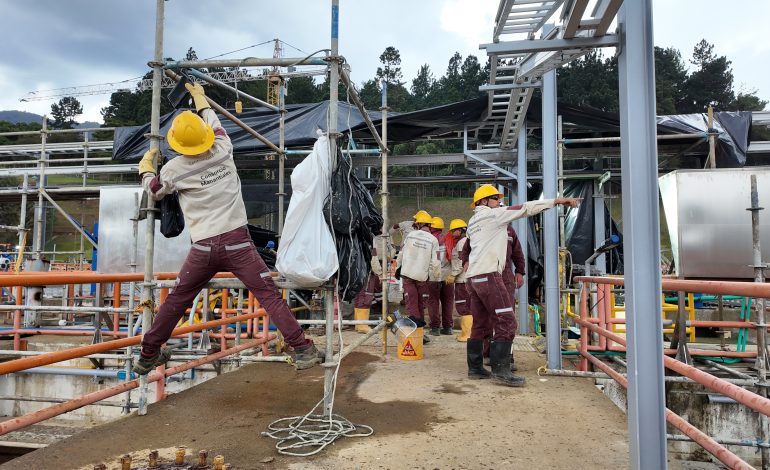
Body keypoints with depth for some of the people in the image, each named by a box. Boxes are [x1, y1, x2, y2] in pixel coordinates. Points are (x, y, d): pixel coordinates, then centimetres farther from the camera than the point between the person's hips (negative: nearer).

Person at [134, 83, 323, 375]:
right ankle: (303, 350, -4)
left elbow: (153, 191, 24)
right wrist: (200, 96, 44)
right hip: (238, 242, -1)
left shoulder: (174, 169, 2)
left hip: (203, 248, 1)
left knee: (176, 301, 19)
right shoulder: (224, 149, 3)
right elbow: (213, 122, 27)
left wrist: (146, 166, 43)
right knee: (269, 296, -2)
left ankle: (148, 356, 34)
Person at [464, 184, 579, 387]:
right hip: (488, 274, -9)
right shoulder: (491, 215, -3)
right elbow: (524, 209, -5)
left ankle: (475, 368, 15)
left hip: (473, 277, 10)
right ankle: (500, 370, -13)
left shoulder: (473, 222, 22)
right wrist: (556, 201, -4)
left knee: (481, 324, 12)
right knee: (505, 322, -10)